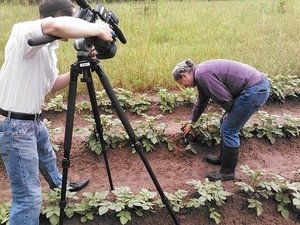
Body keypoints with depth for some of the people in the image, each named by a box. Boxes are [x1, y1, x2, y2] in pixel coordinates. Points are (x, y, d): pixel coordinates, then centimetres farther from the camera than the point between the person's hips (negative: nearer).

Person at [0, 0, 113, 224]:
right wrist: (97, 29, -30)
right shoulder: (24, 32, -21)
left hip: (33, 120, 10)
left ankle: (59, 184, 65)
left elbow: (52, 85, 15)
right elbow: (57, 26, -44)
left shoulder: (48, 47, 7)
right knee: (30, 196, -6)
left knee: (47, 156, 36)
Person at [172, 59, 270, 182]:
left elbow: (225, 98, -16)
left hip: (255, 90, -10)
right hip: (256, 86, 10)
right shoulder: (201, 74, 15)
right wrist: (190, 123, 42)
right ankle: (223, 157, 36)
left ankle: (227, 172, 13)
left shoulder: (201, 74, -16)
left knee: (228, 130, -1)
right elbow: (201, 102, 30)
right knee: (225, 123, 19)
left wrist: (230, 112, 5)